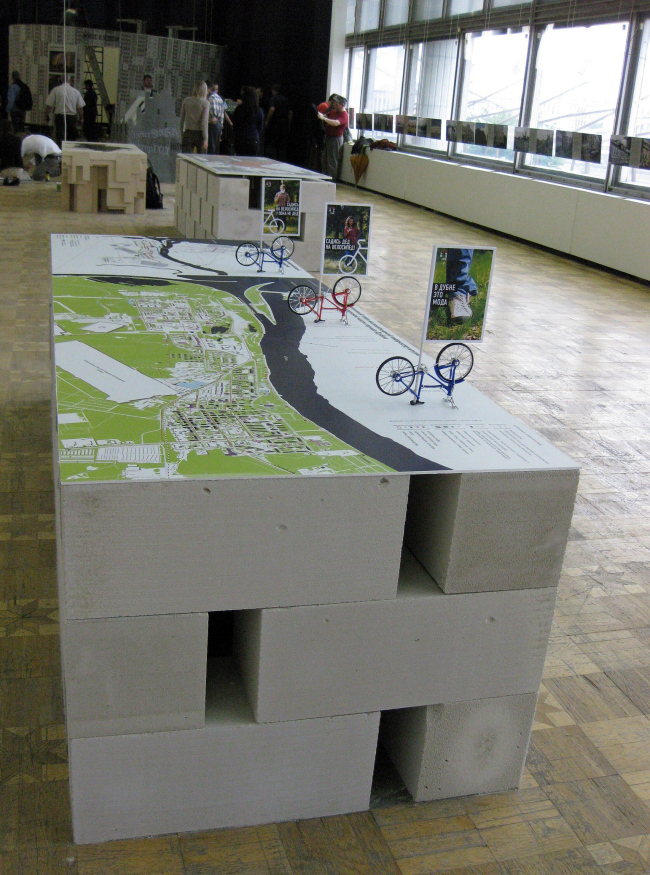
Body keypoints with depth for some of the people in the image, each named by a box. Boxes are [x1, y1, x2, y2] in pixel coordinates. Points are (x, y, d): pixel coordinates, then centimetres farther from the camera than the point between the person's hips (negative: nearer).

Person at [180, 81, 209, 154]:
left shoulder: (186, 101, 4)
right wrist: (205, 139, -10)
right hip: (199, 134, -3)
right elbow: (204, 122, -12)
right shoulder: (205, 103, -7)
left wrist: (181, 134, 16)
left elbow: (182, 120, 8)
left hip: (188, 133, 3)